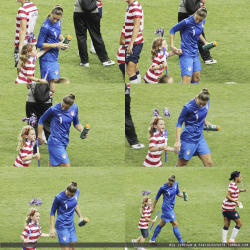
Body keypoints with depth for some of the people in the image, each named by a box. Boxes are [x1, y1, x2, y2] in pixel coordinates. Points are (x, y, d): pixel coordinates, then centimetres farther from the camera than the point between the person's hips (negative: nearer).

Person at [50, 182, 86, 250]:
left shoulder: (77, 192, -4)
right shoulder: (59, 197, -20)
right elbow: (52, 212, -9)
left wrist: (80, 217, 13)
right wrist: (52, 228, -10)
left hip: (71, 224, 6)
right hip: (62, 226, -6)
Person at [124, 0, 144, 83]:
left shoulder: (135, 7, -16)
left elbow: (137, 27, -22)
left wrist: (131, 44, -26)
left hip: (134, 43, -10)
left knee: (130, 70, -13)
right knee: (135, 70, 14)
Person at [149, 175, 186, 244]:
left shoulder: (176, 183, 0)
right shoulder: (163, 188, -17)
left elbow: (178, 193, 15)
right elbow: (157, 197, -4)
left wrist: (183, 196, -6)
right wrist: (153, 207, 3)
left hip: (171, 207, 7)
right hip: (167, 208, -7)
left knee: (162, 224, 15)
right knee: (175, 224, -6)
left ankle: (152, 240, 25)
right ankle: (181, 242, 0)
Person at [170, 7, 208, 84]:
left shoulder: (202, 21, 3)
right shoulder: (187, 22, -18)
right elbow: (172, 30, -6)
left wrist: (204, 42, 13)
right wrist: (172, 46, -12)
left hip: (195, 53, 8)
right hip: (186, 54, -8)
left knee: (196, 79, 9)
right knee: (187, 81, -15)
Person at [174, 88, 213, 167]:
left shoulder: (207, 101, -5)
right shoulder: (188, 107, -23)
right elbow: (179, 123, -14)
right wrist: (178, 141, -19)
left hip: (200, 138, 6)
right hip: (188, 139, -6)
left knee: (209, 163, -1)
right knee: (181, 165, 3)